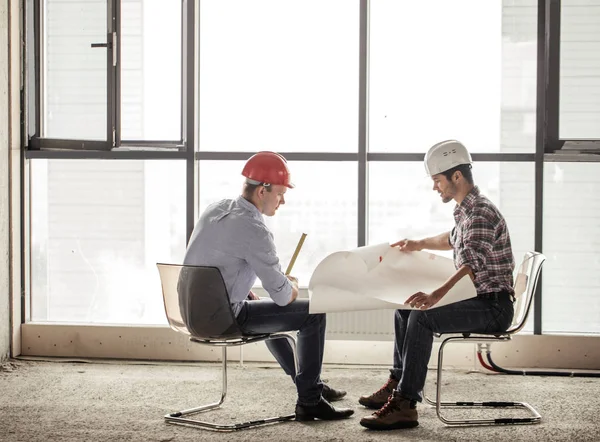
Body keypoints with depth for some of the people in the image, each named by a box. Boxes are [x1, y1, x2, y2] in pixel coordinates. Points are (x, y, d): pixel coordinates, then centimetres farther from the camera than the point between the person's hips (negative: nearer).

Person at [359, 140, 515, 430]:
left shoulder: (481, 213, -20)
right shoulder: (465, 210, 12)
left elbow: (472, 265, -36)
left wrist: (437, 295, -47)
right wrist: (420, 244, 32)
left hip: (493, 306, -11)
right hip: (478, 301, 11)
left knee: (422, 317, -28)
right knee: (405, 310, 16)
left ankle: (405, 404, -28)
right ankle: (397, 383, 21)